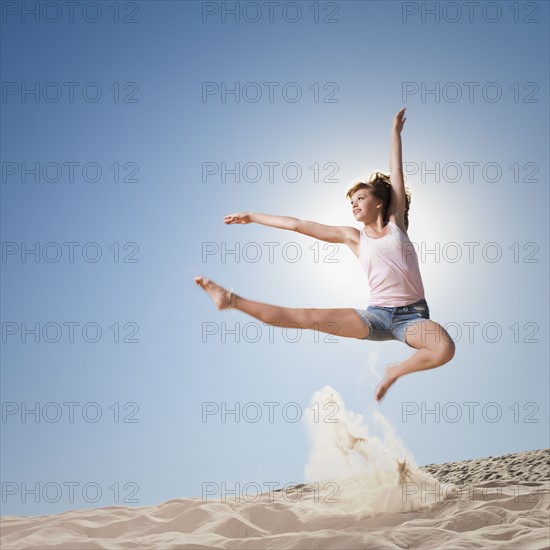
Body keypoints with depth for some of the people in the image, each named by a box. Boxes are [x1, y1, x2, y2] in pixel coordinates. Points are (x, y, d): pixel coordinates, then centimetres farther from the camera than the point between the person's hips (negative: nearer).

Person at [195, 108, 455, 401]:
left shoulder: (396, 224, 10)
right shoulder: (353, 236, 11)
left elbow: (396, 172, 12)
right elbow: (298, 225, 11)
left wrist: (396, 131, 15)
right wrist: (253, 217, 12)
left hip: (412, 315, -1)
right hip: (377, 315, 1)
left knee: (445, 349, -32)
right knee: (307, 316, -13)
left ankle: (396, 371, -4)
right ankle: (232, 301, -6)